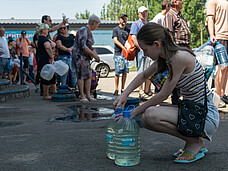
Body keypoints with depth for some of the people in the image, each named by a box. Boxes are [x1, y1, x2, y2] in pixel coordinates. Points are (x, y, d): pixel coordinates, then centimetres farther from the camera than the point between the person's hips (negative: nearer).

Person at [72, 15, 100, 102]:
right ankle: (82, 96, -7)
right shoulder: (83, 30, -16)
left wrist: (96, 56, 7)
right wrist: (93, 55, -19)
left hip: (86, 57, 9)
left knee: (88, 75, 2)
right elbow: (82, 46, -24)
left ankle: (88, 95, 3)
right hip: (78, 55, -9)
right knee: (81, 75, -9)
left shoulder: (89, 32, 15)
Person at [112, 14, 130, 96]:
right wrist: (123, 47, -18)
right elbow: (115, 40, -5)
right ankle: (116, 89, 0)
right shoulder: (115, 29, 6)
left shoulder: (128, 30, 19)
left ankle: (123, 89, 8)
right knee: (117, 72, -6)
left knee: (125, 72, 2)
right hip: (118, 53, -4)